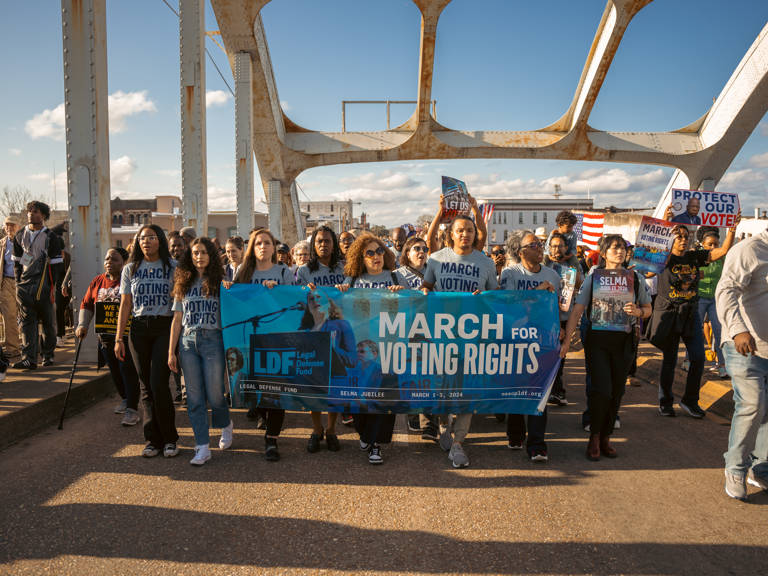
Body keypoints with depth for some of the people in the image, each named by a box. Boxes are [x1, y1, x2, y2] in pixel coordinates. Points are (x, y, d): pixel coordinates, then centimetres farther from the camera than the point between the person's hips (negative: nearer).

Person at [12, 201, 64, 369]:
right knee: (27, 321, -1)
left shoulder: (50, 237, 2)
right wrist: (19, 282, 7)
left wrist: (51, 284, -7)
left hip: (44, 285, -3)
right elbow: (17, 261, 16)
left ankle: (48, 355, 16)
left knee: (48, 321, 5)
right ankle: (29, 359, -2)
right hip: (24, 285, 3)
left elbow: (57, 264, 0)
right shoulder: (20, 235, 12)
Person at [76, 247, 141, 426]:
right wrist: (82, 324, 0)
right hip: (105, 336, 6)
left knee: (128, 370, -5)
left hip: (127, 335, -6)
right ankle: (124, 399, 38)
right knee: (114, 371, 16)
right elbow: (86, 305, 13)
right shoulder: (97, 282, 10)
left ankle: (132, 409, 1)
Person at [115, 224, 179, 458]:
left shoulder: (173, 267, 3)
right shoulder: (130, 269, 12)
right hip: (139, 328, 3)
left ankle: (169, 438, 5)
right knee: (146, 386, 5)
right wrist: (119, 338, 6)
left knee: (158, 384, -10)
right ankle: (153, 439, 13)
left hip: (165, 327, -3)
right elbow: (125, 304, 11)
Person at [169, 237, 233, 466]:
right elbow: (176, 320, 12)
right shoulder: (184, 284, 12)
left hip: (212, 340, -3)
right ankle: (202, 447, 9)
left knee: (214, 394, -2)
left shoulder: (219, 283, 5)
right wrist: (171, 352, 9)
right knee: (194, 396, 2)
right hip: (188, 342, 3)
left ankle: (226, 425, 30)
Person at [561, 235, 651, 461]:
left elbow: (648, 309, 15)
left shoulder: (635, 279, 7)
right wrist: (566, 340, -10)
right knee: (601, 389, -10)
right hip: (597, 339, -3)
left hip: (623, 341, 3)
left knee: (616, 392, 7)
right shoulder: (593, 277, 1)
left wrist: (638, 311, -10)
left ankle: (606, 438, 22)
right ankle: (594, 438, 9)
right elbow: (577, 310, -2)